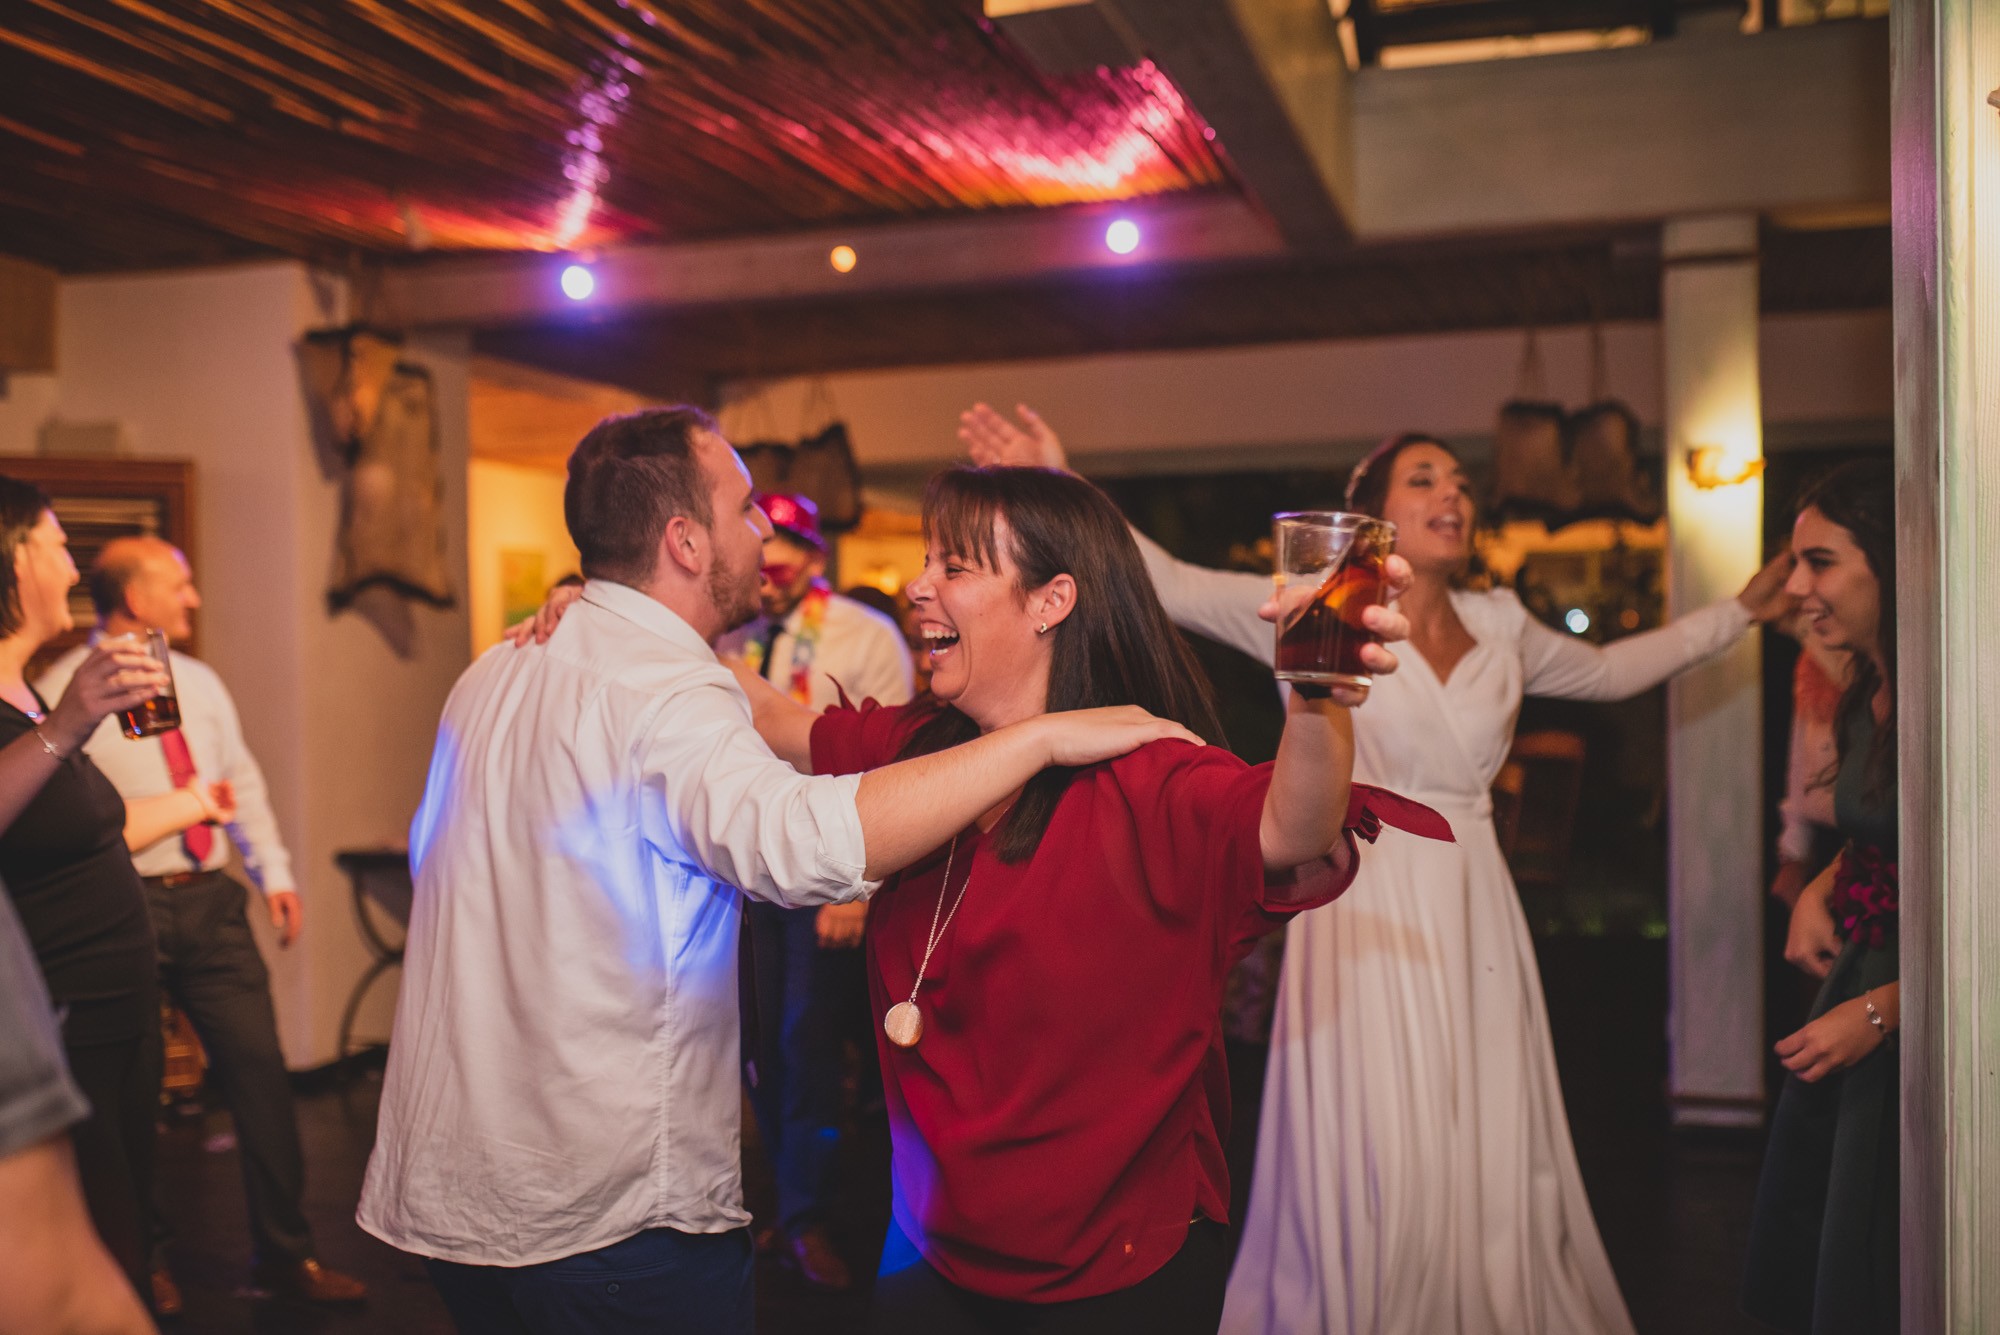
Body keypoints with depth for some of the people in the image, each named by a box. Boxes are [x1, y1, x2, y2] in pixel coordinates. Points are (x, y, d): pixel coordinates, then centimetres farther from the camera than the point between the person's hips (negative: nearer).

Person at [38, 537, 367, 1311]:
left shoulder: (199, 683, 15)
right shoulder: (66, 689, -5)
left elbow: (243, 782, 17)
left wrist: (275, 872, 10)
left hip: (210, 900, 5)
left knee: (258, 1066, 2)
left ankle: (284, 1252, 13)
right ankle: (145, 1258, 25)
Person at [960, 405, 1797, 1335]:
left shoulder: (1499, 623, 9)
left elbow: (1607, 670, 26)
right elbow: (1171, 586, -13)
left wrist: (1742, 610, 29)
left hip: (1475, 915, 5)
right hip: (1368, 912, -4)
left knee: (1491, 1161, 9)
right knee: (1376, 1165, -2)